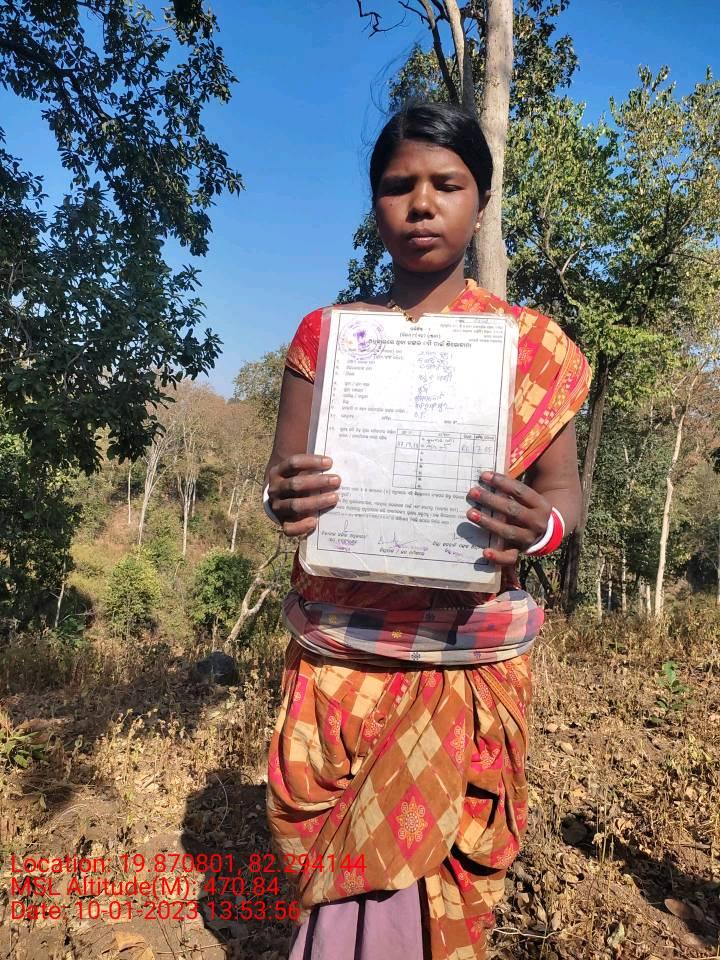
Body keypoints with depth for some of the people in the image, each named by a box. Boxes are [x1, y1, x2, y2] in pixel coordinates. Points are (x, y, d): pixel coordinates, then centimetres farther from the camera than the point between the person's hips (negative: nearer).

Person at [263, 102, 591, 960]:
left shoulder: (531, 344, 2)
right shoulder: (326, 333, 5)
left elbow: (562, 489, 2)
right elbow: (283, 477, 4)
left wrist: (536, 525, -20)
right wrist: (283, 500, -19)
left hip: (470, 658, -1)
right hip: (334, 651, 2)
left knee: (436, 884, 9)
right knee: (333, 871, 13)